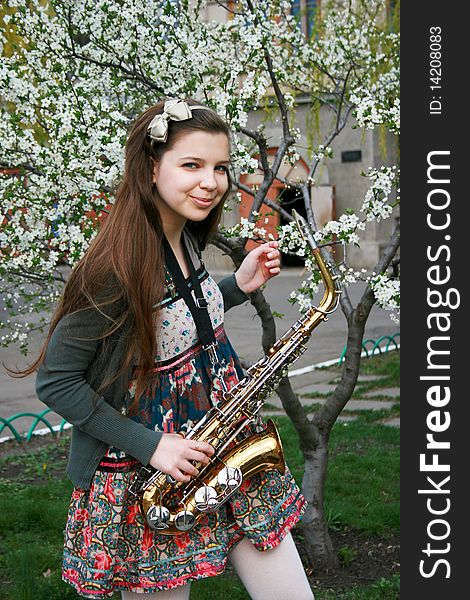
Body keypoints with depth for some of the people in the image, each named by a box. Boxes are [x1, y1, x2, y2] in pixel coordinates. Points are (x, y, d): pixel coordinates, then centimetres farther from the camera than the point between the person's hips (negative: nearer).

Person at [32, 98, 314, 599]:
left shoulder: (186, 237, 1)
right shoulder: (116, 266, -23)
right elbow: (55, 382, -18)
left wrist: (238, 286, 1)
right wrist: (149, 445, -20)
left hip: (220, 442, 7)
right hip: (143, 477, -7)